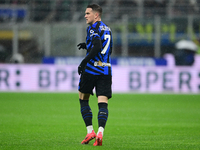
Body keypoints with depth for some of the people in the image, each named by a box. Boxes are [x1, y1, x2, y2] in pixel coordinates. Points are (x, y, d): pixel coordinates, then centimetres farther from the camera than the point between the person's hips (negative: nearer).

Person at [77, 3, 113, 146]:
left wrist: (84, 61, -18)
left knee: (83, 100, 10)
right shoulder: (107, 29, 19)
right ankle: (100, 132, -20)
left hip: (92, 68, -6)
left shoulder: (93, 28, -6)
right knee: (103, 103, -2)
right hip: (106, 69, 6)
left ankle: (90, 131, 3)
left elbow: (97, 46, -21)